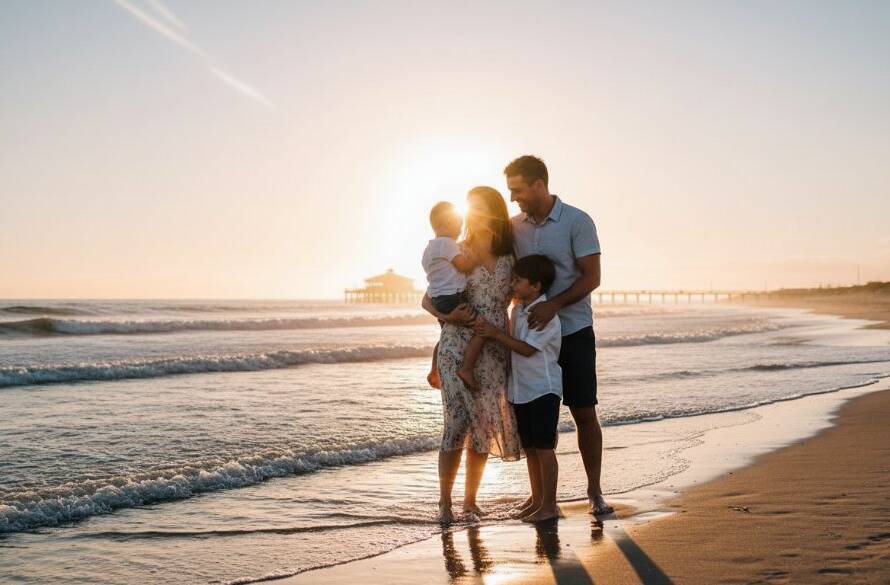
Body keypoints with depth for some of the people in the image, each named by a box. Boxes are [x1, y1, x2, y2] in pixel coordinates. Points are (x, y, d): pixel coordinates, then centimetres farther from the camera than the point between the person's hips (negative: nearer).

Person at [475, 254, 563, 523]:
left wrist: (496, 333, -19)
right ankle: (537, 499, 25)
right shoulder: (517, 310, 11)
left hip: (543, 389, -8)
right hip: (521, 389, 8)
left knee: (543, 447, -3)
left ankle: (549, 504, 4)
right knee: (529, 447, 14)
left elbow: (528, 349, -19)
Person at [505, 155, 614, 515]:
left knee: (584, 412, 0)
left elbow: (591, 277, -11)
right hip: (531, 333, 4)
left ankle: (595, 491, 12)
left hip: (573, 331, -3)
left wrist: (553, 305, -23)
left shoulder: (577, 222, -7)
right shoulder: (514, 226, 5)